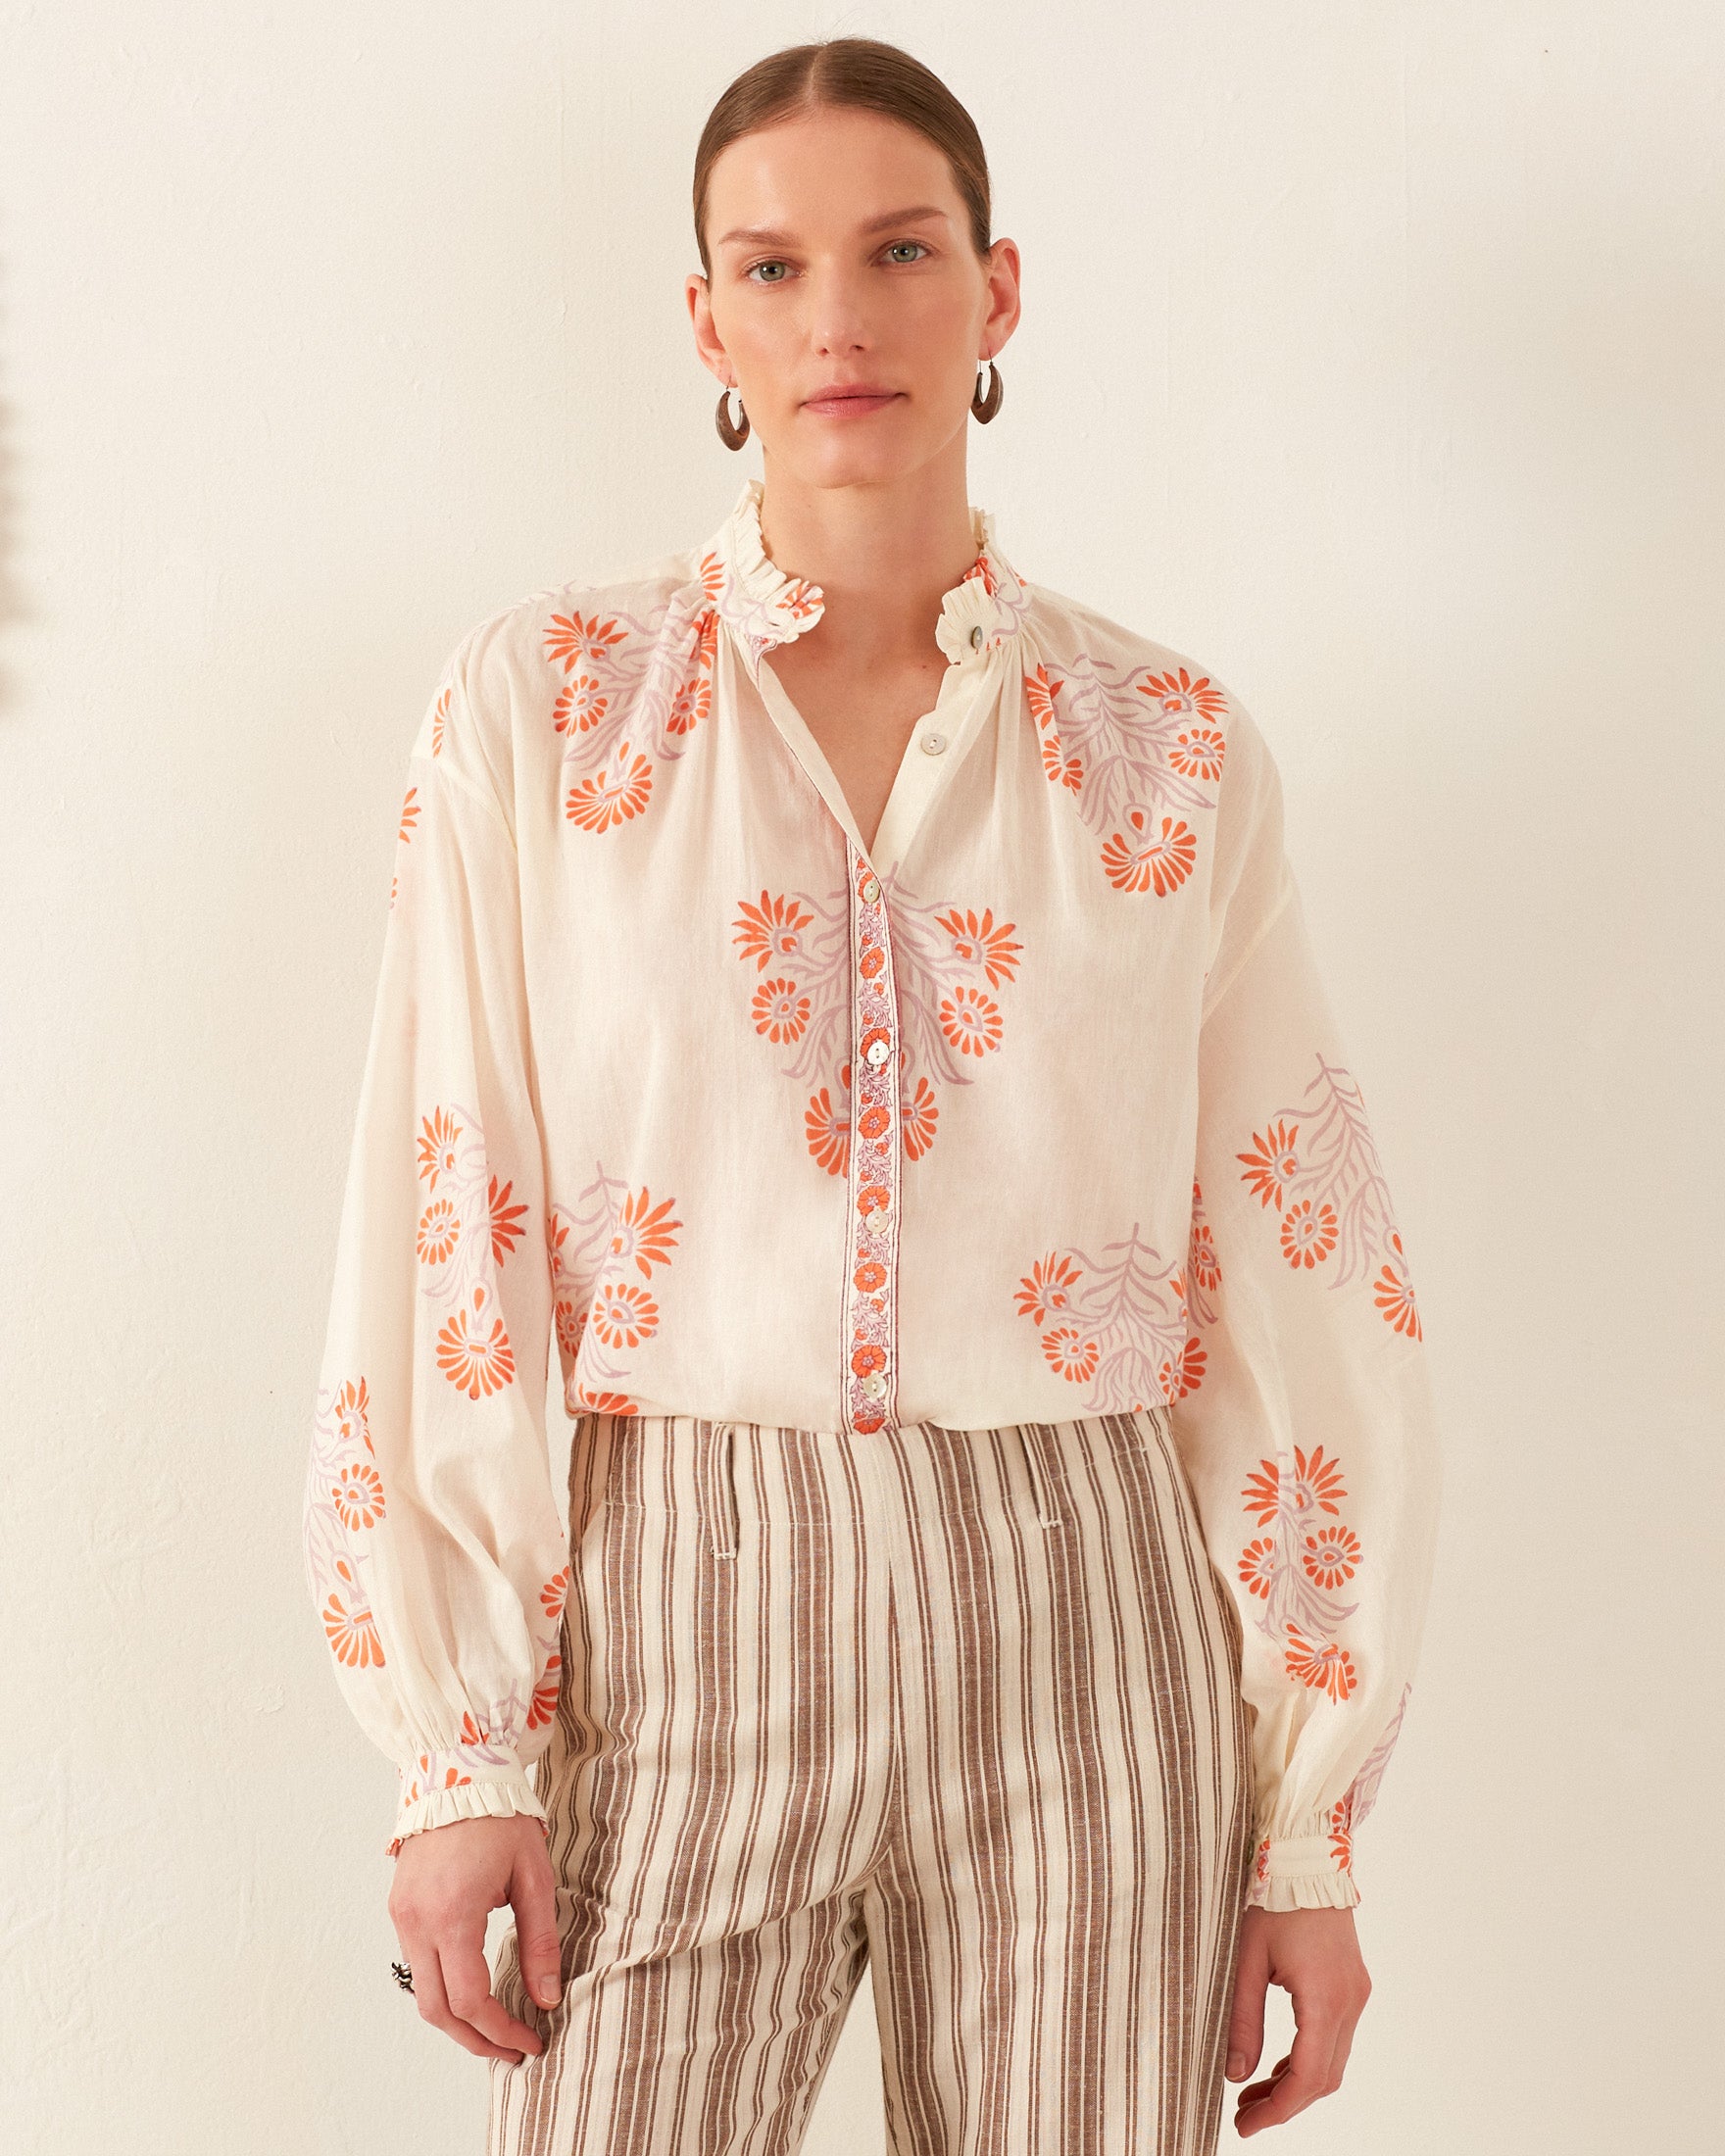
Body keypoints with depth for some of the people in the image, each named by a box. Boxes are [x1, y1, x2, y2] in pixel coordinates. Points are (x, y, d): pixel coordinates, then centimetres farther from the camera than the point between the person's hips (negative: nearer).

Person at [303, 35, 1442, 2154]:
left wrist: (1312, 1823, 4)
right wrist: (457, 1751, -5)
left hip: (1074, 1642, 1)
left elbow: (1297, 1293, 5)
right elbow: (434, 1245, -1)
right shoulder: (542, 701, 1)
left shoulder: (1174, 752, 4)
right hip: (679, 1634, -1)